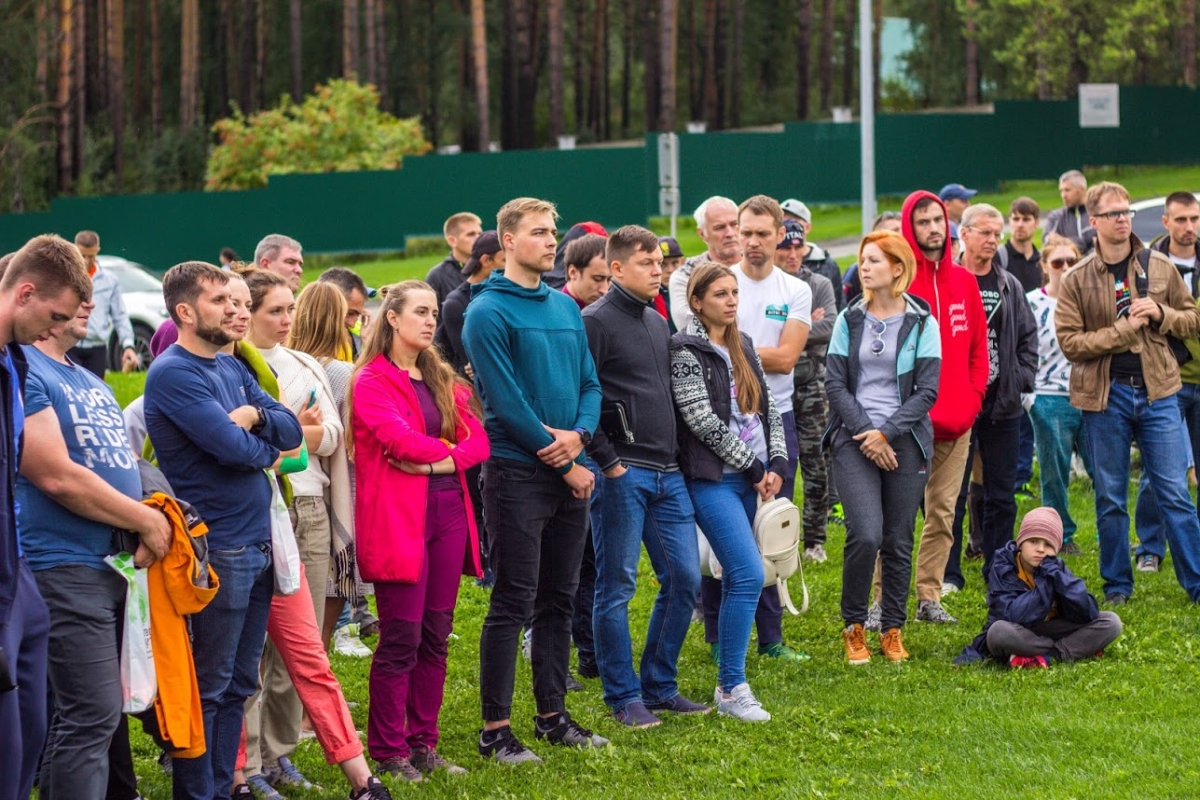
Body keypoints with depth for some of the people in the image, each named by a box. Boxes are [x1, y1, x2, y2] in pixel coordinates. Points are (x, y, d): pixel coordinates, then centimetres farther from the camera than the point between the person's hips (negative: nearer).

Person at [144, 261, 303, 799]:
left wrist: (256, 416, -12)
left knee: (239, 684, 13)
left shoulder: (232, 368, 14)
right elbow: (232, 446, -22)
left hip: (258, 544, 9)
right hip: (219, 548, -9)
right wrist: (267, 451, -1)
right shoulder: (172, 373, -13)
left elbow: (292, 432, 8)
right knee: (208, 687, -3)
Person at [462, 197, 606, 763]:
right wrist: (565, 465, -11)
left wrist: (579, 432, -10)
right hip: (518, 475, -7)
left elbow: (590, 382, 12)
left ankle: (553, 716, 21)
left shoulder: (565, 307, 13)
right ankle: (495, 730, 0)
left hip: (570, 473, 7)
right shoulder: (489, 312, -9)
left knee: (558, 600, 12)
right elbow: (505, 402, -14)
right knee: (513, 602, -5)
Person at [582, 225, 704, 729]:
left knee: (684, 578, 7)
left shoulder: (657, 322, 17)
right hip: (622, 475, -8)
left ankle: (660, 686, 19)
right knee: (617, 588, 0)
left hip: (667, 474, 8)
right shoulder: (596, 322, -8)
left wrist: (675, 455, 15)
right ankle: (624, 696, 7)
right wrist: (607, 461, -16)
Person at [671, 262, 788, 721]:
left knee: (737, 578, 9)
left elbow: (767, 410, 15)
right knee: (749, 575, -15)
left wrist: (776, 465, 1)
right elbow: (704, 422, -15)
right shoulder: (685, 352, -9)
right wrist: (753, 468, -10)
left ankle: (729, 682, 15)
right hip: (713, 480, -8)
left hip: (750, 478, 8)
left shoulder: (744, 347, 14)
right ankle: (732, 688, -9)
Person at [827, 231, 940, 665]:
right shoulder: (849, 320, 6)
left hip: (905, 440, 0)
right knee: (865, 534, -15)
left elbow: (927, 390, -2)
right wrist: (865, 432, -9)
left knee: (899, 541, 3)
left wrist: (887, 433, -11)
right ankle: (853, 626, 1)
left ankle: (893, 630, 16)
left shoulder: (922, 323, 2)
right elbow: (835, 383, 2)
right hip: (854, 439, 0)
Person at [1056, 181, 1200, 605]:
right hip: (1105, 395, -1)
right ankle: (1117, 585, 19)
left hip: (1157, 391, 1)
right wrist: (1124, 329, -16)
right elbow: (1070, 342, -9)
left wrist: (1160, 314, -9)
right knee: (1110, 498, 7)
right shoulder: (1077, 280, -3)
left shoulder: (1160, 267, 3)